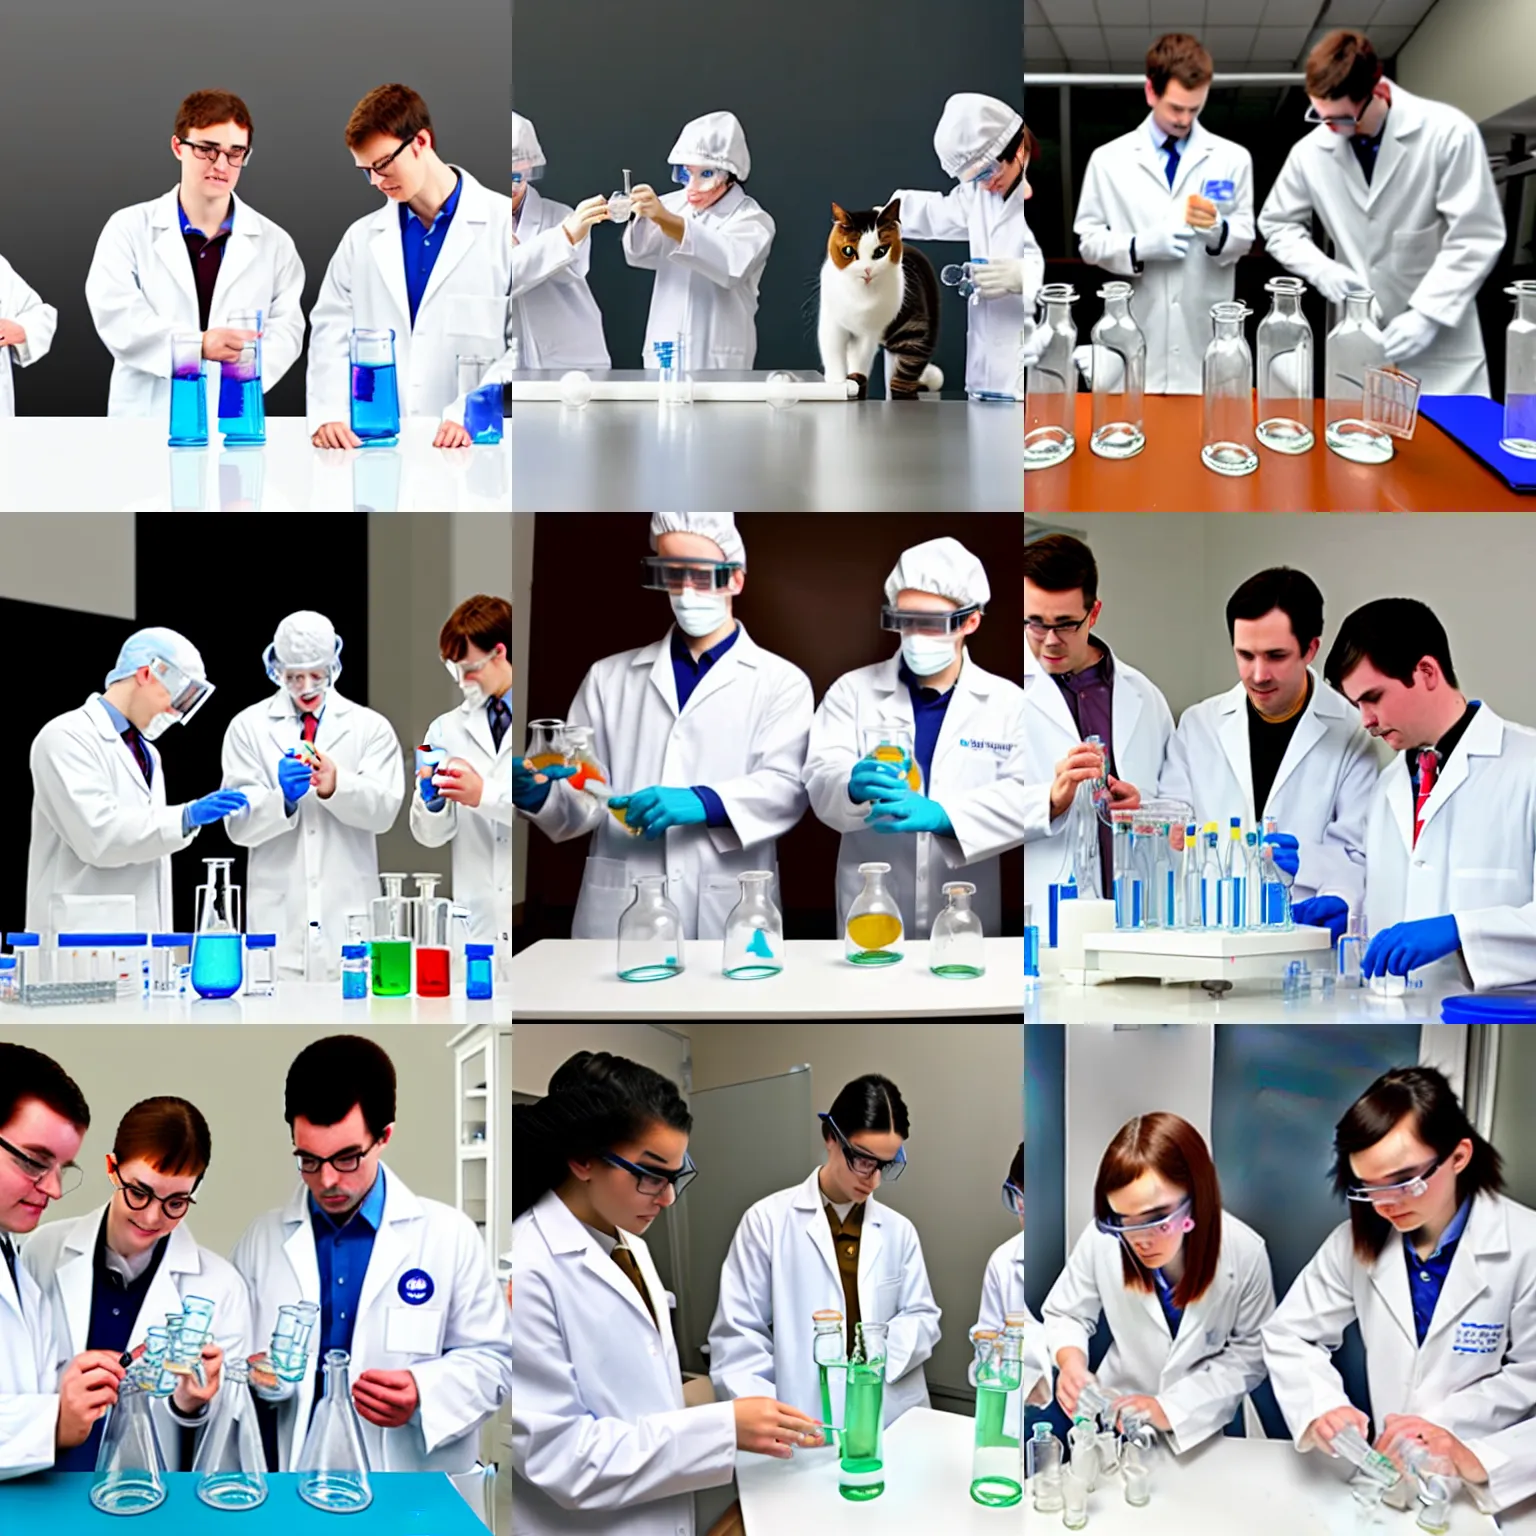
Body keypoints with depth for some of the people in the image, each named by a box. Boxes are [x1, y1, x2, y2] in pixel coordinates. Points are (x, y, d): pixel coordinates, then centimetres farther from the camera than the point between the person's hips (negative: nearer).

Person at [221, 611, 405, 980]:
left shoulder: (370, 727, 8)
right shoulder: (248, 726, 7)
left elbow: (384, 810, -4)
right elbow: (239, 825, 1)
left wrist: (336, 786, -23)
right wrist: (282, 796, -19)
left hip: (348, 912, 0)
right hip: (277, 914, 0)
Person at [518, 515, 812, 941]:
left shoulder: (781, 681, 8)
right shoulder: (609, 677, 15)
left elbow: (786, 786, -6)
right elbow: (584, 795, 10)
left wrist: (702, 802, -23)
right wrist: (539, 793, -13)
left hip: (727, 915, -1)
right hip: (620, 914, 2)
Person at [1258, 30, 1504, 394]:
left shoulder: (1448, 133, -12)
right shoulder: (1310, 152, -3)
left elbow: (1476, 238, -10)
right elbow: (1277, 224, 13)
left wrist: (1425, 316, -18)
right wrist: (1322, 270, -6)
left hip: (1442, 344, -2)